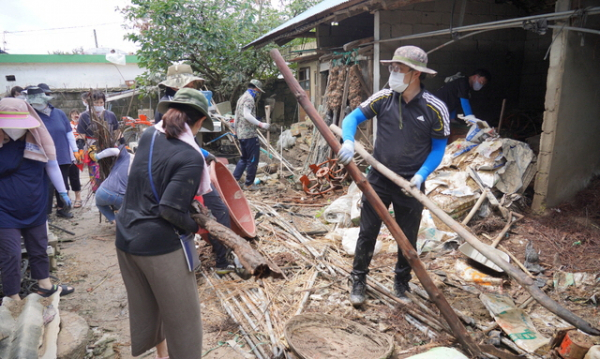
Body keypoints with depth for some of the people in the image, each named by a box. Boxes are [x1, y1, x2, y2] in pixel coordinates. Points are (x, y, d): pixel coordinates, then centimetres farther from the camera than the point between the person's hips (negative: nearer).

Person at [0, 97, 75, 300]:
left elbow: (52, 165, 6)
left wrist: (63, 192, 10)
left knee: (39, 249, 19)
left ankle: (45, 286, 38)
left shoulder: (37, 138, -5)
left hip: (35, 209, 4)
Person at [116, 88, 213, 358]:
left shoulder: (148, 135, 1)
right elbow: (170, 210, -25)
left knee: (143, 305, 26)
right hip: (159, 245, -8)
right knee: (182, 315, 11)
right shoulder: (191, 158, -21)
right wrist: (196, 227, -7)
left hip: (125, 237, 8)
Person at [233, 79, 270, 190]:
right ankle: (249, 184, 4)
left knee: (244, 158, 19)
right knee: (253, 159, -2)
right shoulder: (249, 98, -11)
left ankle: (234, 179, 18)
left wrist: (236, 130, 34)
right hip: (250, 134, -10)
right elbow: (247, 115, -24)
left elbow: (237, 116, 26)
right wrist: (260, 124, -28)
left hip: (241, 134, 10)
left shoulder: (241, 98, 21)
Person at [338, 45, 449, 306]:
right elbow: (352, 118, -4)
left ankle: (401, 284, 36)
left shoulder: (435, 109, -11)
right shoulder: (383, 98, -7)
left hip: (410, 184, 0)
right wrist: (348, 141, -26)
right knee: (367, 233, 8)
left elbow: (438, 148, -3)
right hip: (378, 180, 1)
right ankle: (358, 281, 27)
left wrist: (421, 175, -18)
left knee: (407, 239, 14)